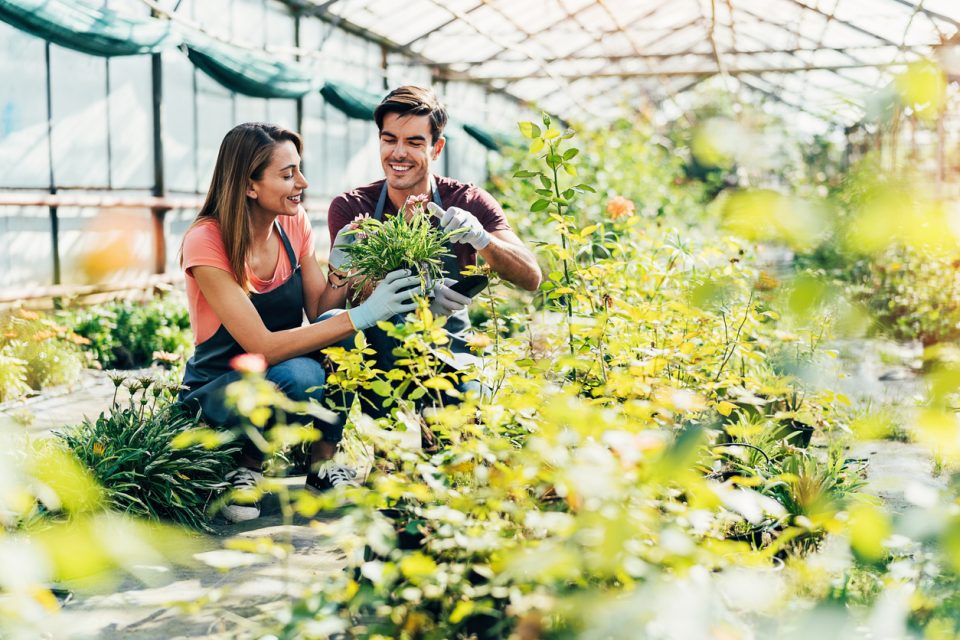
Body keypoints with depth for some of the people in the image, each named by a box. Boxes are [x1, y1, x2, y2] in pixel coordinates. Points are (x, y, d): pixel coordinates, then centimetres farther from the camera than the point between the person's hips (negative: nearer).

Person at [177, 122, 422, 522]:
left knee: (335, 325, -26)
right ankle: (248, 467, -7)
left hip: (279, 371, 5)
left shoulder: (294, 222, -5)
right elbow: (262, 347, -32)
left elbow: (320, 311, -7)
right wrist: (361, 315, -37)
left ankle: (323, 463, -11)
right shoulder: (205, 242, -25)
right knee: (299, 376, -37)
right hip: (216, 392, -5)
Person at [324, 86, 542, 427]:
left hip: (450, 350, 1)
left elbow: (530, 278, -11)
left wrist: (481, 239, -32)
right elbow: (345, 297, -14)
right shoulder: (350, 208, -3)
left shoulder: (468, 203, -2)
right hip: (379, 358, -1)